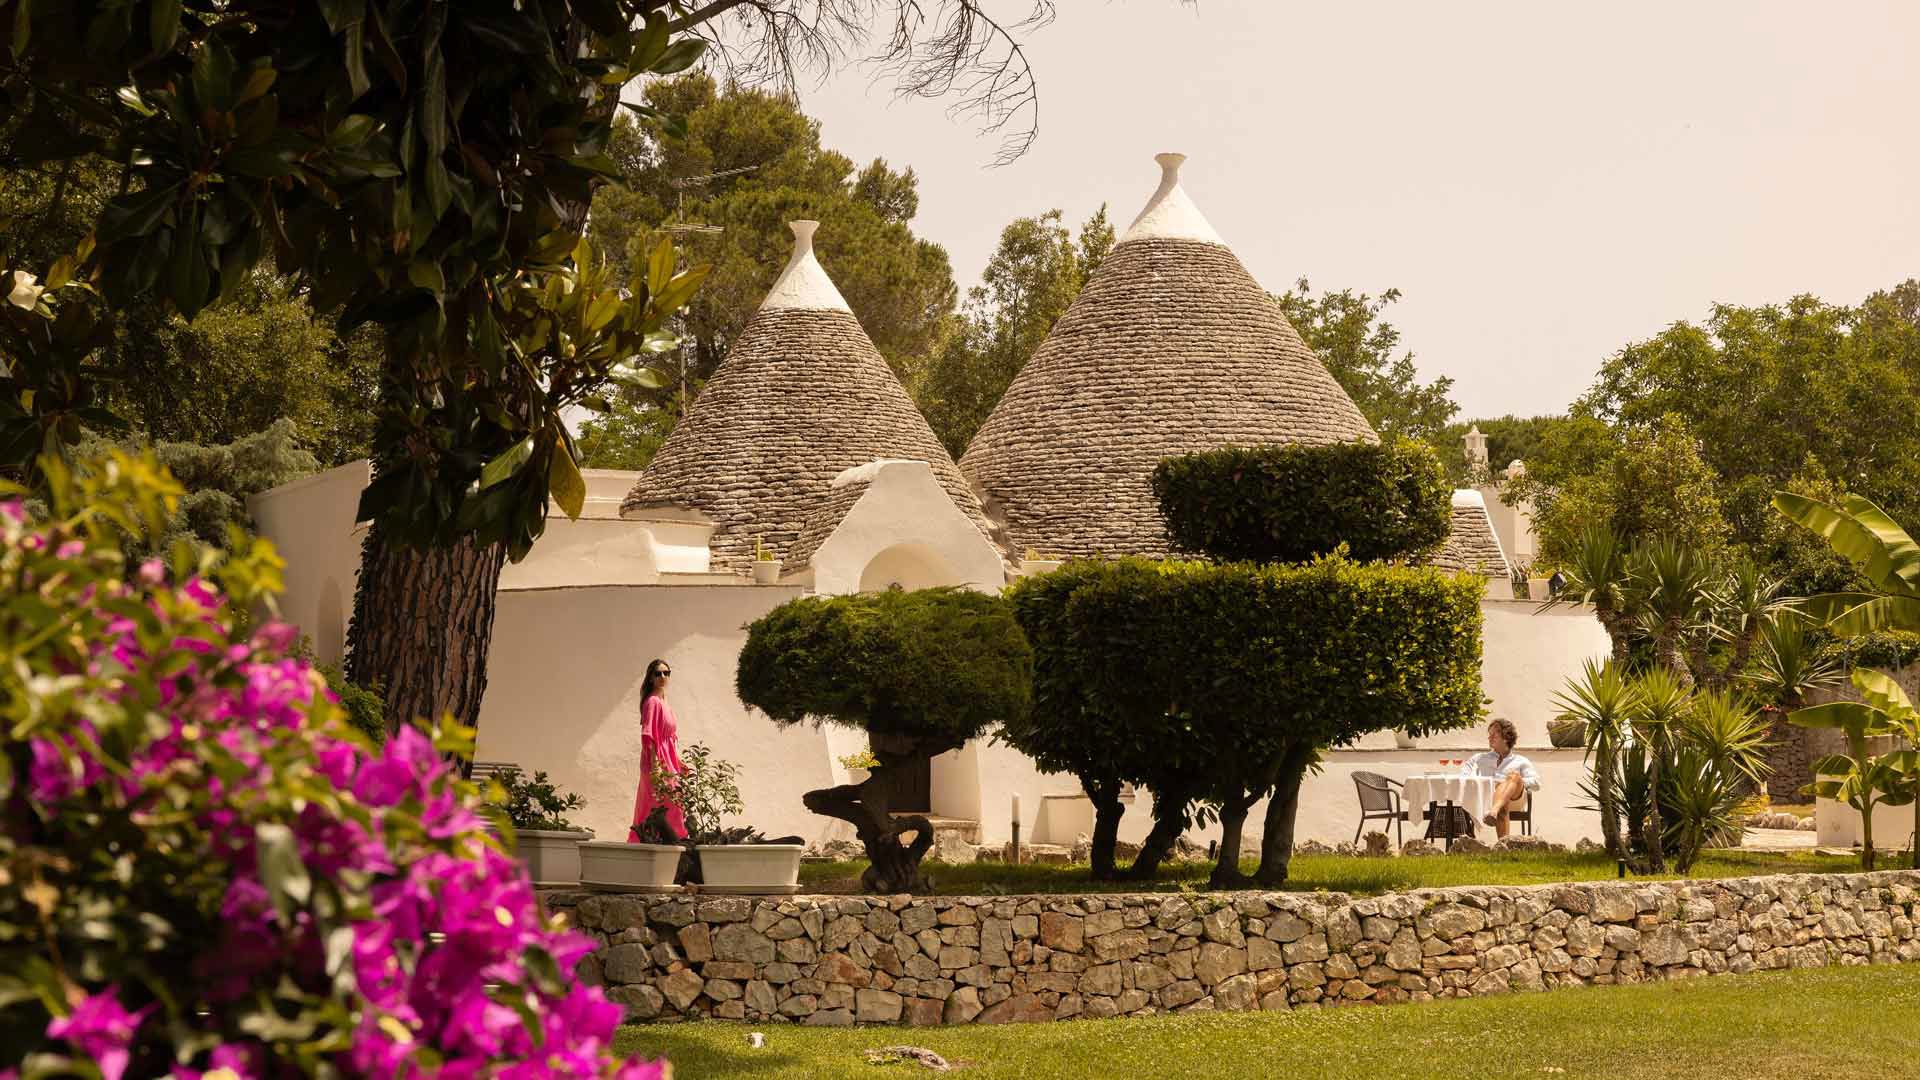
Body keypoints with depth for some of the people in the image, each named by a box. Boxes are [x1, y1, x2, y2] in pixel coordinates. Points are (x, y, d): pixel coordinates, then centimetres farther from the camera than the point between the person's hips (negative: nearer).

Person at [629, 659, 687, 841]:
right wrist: (655, 764, -23)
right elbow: (647, 736, -18)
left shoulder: (664, 702, 16)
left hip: (668, 761, 9)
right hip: (658, 761, -9)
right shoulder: (652, 701, -12)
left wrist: (678, 763, 18)